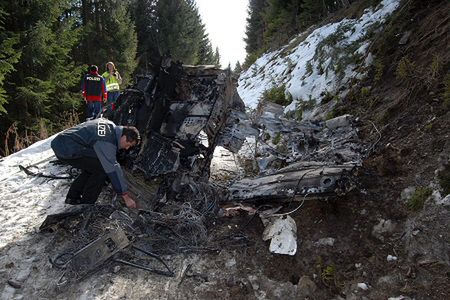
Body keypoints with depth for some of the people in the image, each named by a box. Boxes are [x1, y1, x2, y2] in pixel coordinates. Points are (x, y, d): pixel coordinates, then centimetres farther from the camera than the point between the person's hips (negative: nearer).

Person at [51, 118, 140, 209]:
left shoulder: (111, 125, 6)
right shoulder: (107, 141, -21)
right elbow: (113, 169, -21)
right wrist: (126, 196, -16)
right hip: (66, 149, -10)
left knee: (92, 167, 19)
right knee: (102, 169, -10)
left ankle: (72, 197, 24)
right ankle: (86, 203, 1)